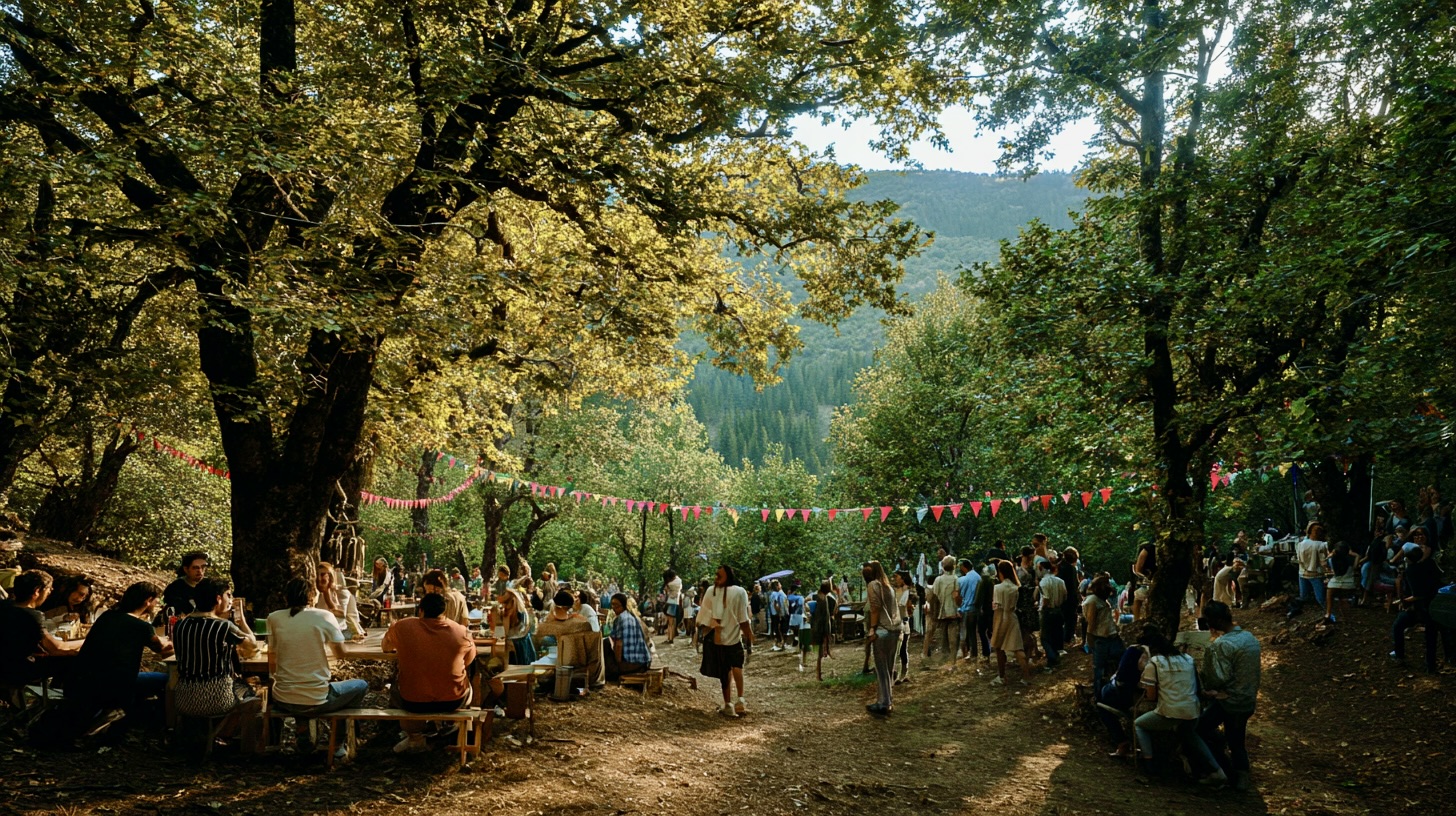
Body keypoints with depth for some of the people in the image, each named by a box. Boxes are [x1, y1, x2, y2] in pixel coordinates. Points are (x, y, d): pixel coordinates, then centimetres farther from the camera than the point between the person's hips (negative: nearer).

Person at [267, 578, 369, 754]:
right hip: (317, 701, -3)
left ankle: (302, 733, 24)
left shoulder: (274, 618, 0)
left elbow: (272, 665, 5)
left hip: (282, 701, 4)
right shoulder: (324, 616, -7)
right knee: (362, 685, 25)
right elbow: (341, 654, 1)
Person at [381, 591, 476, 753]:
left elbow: (385, 646, 12)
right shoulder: (462, 632, -10)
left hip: (413, 703, 0)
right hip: (454, 701, 1)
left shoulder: (401, 627, -10)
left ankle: (415, 738, 33)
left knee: (395, 686, 33)